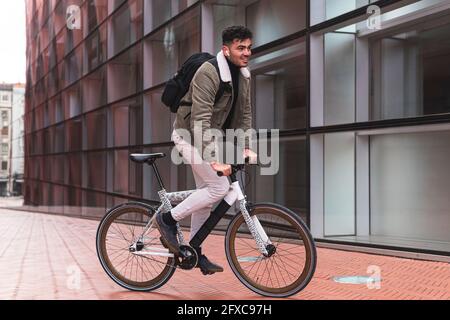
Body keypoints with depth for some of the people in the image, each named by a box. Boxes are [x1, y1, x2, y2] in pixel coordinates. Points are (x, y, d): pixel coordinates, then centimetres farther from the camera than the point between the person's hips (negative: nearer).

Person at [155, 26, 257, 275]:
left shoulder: (243, 75, 1)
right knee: (219, 187, -17)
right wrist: (214, 160, -38)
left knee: (206, 193, 9)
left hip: (211, 137, 9)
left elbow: (244, 113, 6)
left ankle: (194, 252, 19)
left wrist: (245, 147, -6)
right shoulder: (208, 73, -26)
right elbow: (200, 120, -33)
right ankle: (168, 219, -3)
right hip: (190, 136, -8)